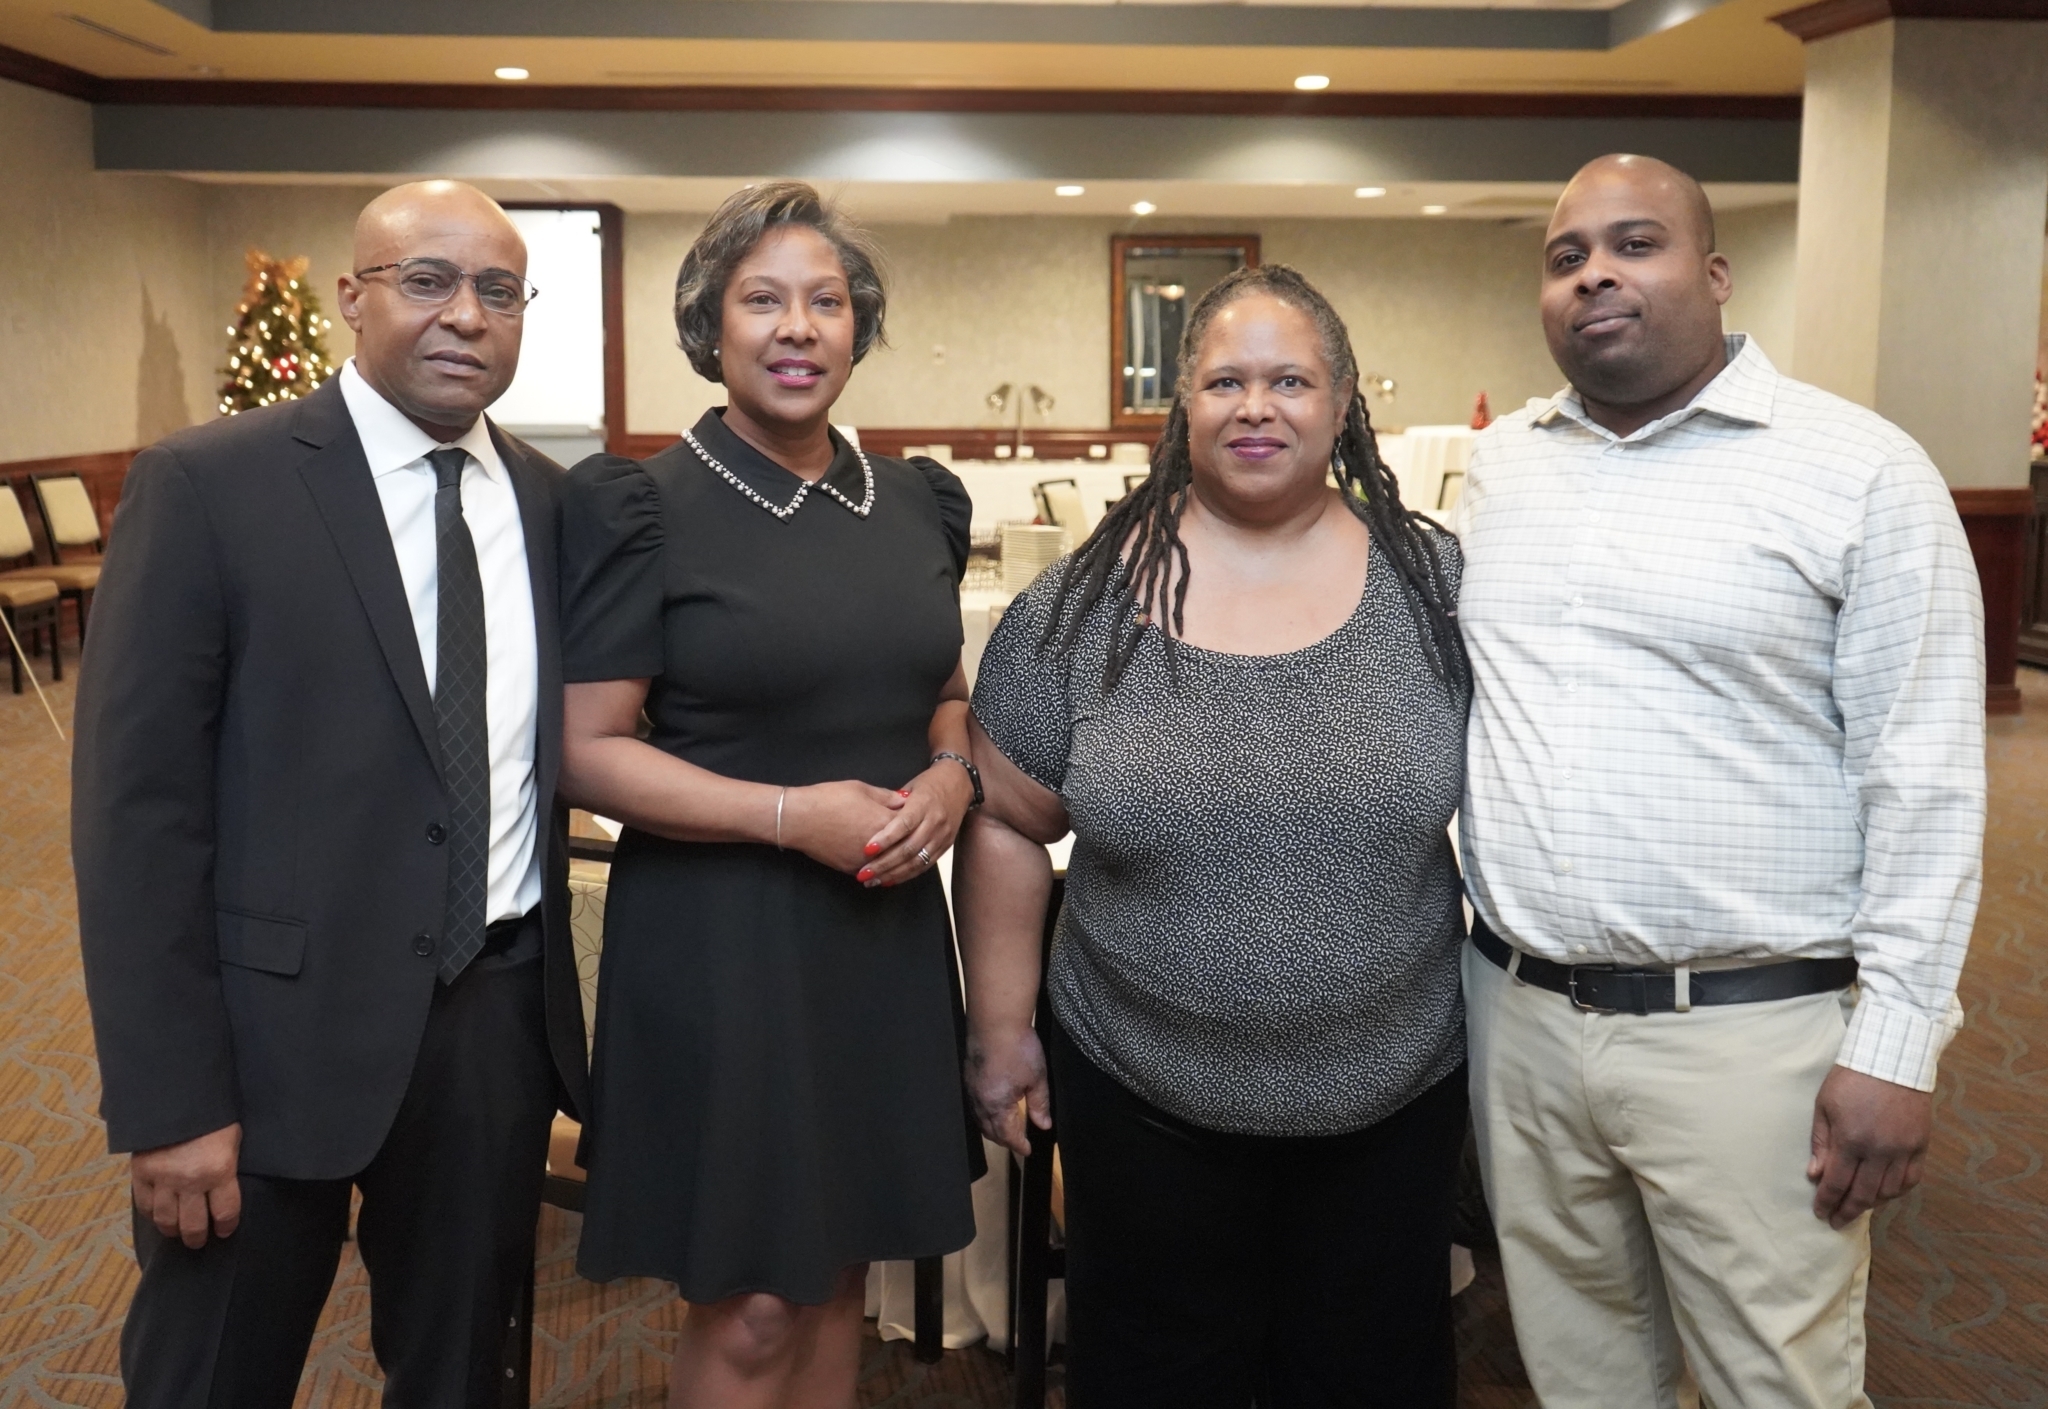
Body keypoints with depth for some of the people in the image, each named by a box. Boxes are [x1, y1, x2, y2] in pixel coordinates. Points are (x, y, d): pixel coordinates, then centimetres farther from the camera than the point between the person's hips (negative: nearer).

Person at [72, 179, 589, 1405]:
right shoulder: (208, 486, -9)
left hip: (502, 1015, 4)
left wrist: (563, 1000, 4)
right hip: (281, 1024, -4)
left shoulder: (553, 502, 5)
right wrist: (169, 1102, -14)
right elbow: (137, 805, -11)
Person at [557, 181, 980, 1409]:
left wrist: (952, 777, -5)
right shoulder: (645, 509, -9)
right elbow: (587, 751, -11)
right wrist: (791, 814, -20)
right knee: (750, 1311, 4)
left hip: (887, 928, 5)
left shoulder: (915, 501, 6)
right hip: (723, 936, -5)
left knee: (840, 1273, 17)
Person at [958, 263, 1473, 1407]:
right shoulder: (1083, 605, -6)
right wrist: (1001, 1032, 1)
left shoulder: (1436, 583, -4)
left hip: (1395, 1099, 1)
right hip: (1143, 1099, 0)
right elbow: (1009, 827, 0)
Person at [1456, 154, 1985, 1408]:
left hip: (1750, 1031, -4)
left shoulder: (1859, 472, -7)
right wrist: (1476, 947, 13)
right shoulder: (1499, 464, 9)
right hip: (1518, 1015, 5)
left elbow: (1922, 780, -8)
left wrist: (1894, 1048, -11)